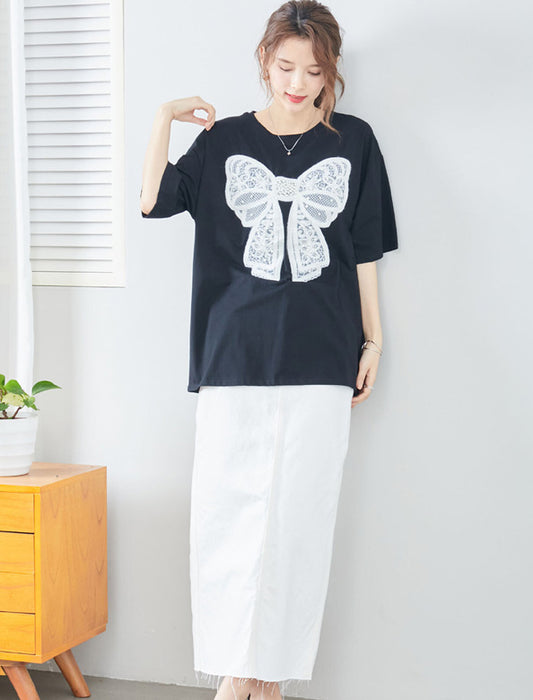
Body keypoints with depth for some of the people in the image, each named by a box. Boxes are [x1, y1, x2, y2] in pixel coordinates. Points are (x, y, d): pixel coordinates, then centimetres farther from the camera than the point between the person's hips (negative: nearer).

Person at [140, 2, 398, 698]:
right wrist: (165, 116, -9)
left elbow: (364, 250, 10)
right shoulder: (224, 140, 9)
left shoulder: (353, 142, 8)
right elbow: (154, 200, -1)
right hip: (235, 356, 1)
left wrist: (372, 340, 8)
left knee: (299, 517, 1)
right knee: (226, 511, -3)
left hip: (320, 360, 0)